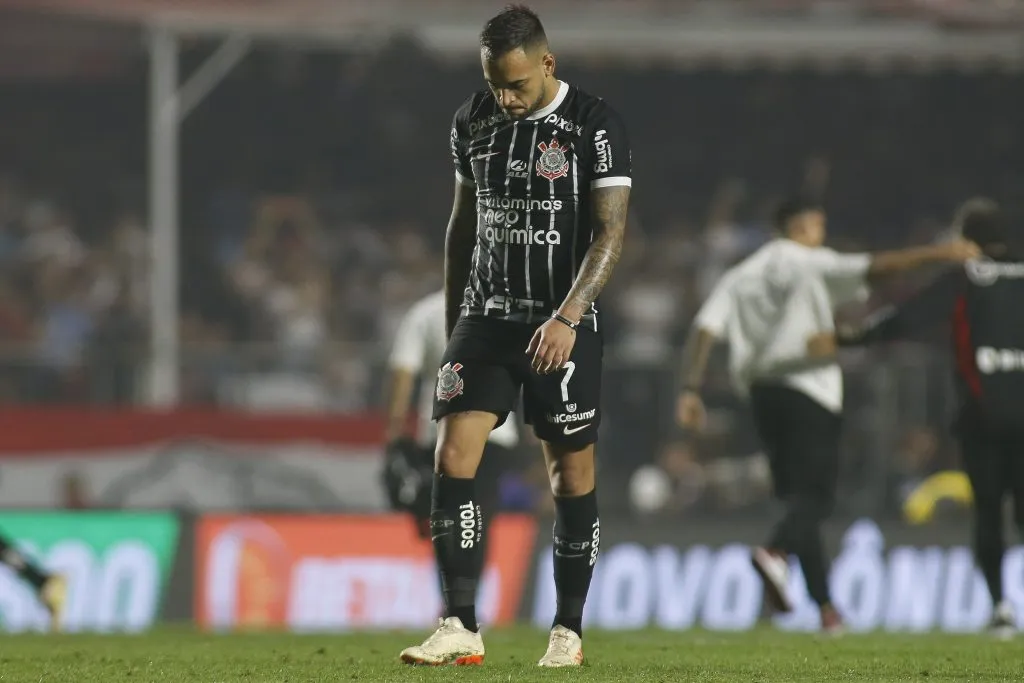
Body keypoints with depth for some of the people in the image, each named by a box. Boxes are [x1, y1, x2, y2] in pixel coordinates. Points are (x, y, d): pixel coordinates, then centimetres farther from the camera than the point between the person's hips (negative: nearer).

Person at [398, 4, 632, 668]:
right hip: (486, 316, 4)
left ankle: (569, 632, 15)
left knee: (572, 475, 3)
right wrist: (452, 325, 17)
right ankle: (461, 631, -12)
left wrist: (567, 317, -27)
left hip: (563, 327, -4)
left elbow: (610, 231, -15)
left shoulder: (595, 125, -10)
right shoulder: (474, 121, 6)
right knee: (454, 458, -10)